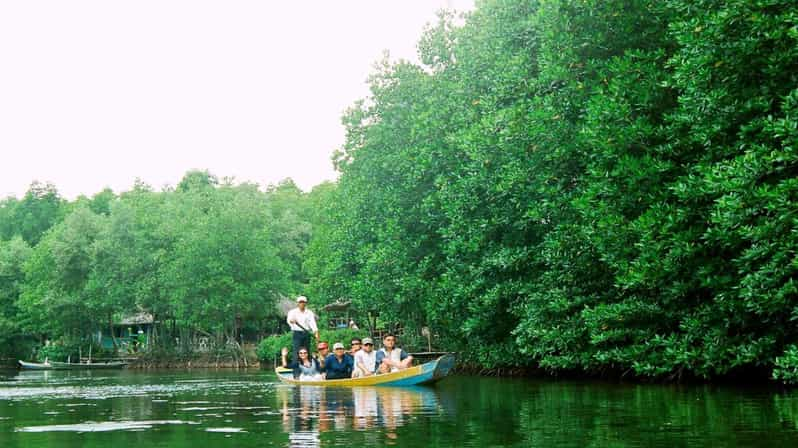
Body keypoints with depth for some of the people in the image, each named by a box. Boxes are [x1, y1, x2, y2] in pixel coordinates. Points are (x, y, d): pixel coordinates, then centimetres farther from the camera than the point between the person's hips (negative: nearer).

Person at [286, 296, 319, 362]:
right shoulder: (293, 312, 3)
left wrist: (316, 332, -20)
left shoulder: (309, 313, 10)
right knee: (296, 352, -11)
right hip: (297, 333, -3)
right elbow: (288, 320, -17)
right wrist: (291, 321, -42)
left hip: (306, 334, 3)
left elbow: (312, 323, -3)